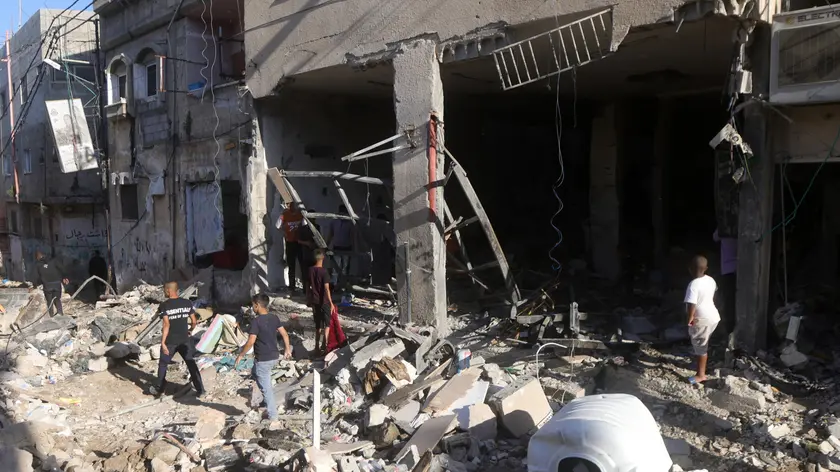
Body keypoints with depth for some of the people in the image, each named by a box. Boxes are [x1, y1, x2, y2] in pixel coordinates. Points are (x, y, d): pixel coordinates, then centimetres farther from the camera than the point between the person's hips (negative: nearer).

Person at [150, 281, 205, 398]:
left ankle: (160, 389, 30)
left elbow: (166, 324, -20)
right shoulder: (187, 303, 0)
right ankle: (200, 390, 8)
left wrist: (163, 342, -18)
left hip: (170, 341, -3)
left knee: (163, 364, 17)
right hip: (185, 339, 3)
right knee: (191, 363, 9)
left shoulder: (164, 306, -12)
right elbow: (194, 322, 2)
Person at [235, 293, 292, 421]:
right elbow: (285, 334, 7)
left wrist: (240, 355, -8)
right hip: (275, 356, 8)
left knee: (266, 388, 5)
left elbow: (250, 342, -21)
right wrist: (287, 349, 19)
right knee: (255, 373, 31)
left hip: (263, 359, -8)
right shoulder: (274, 318, 2)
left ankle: (272, 415, 12)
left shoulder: (256, 321, -19)